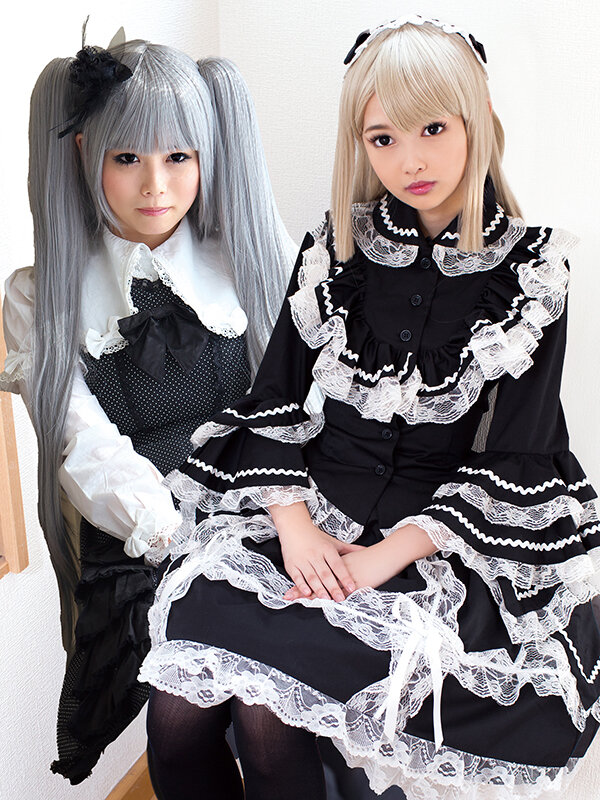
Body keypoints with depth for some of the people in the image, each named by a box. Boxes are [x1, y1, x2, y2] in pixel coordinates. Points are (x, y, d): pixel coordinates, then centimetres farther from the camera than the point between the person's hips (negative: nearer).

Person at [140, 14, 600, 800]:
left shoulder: (530, 273, -2)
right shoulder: (339, 248, 6)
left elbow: (514, 465, -6)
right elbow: (276, 397, 5)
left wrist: (388, 556, -15)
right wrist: (294, 523, -10)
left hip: (443, 538, -2)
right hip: (310, 500, 3)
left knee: (273, 698, -24)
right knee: (180, 694, -19)